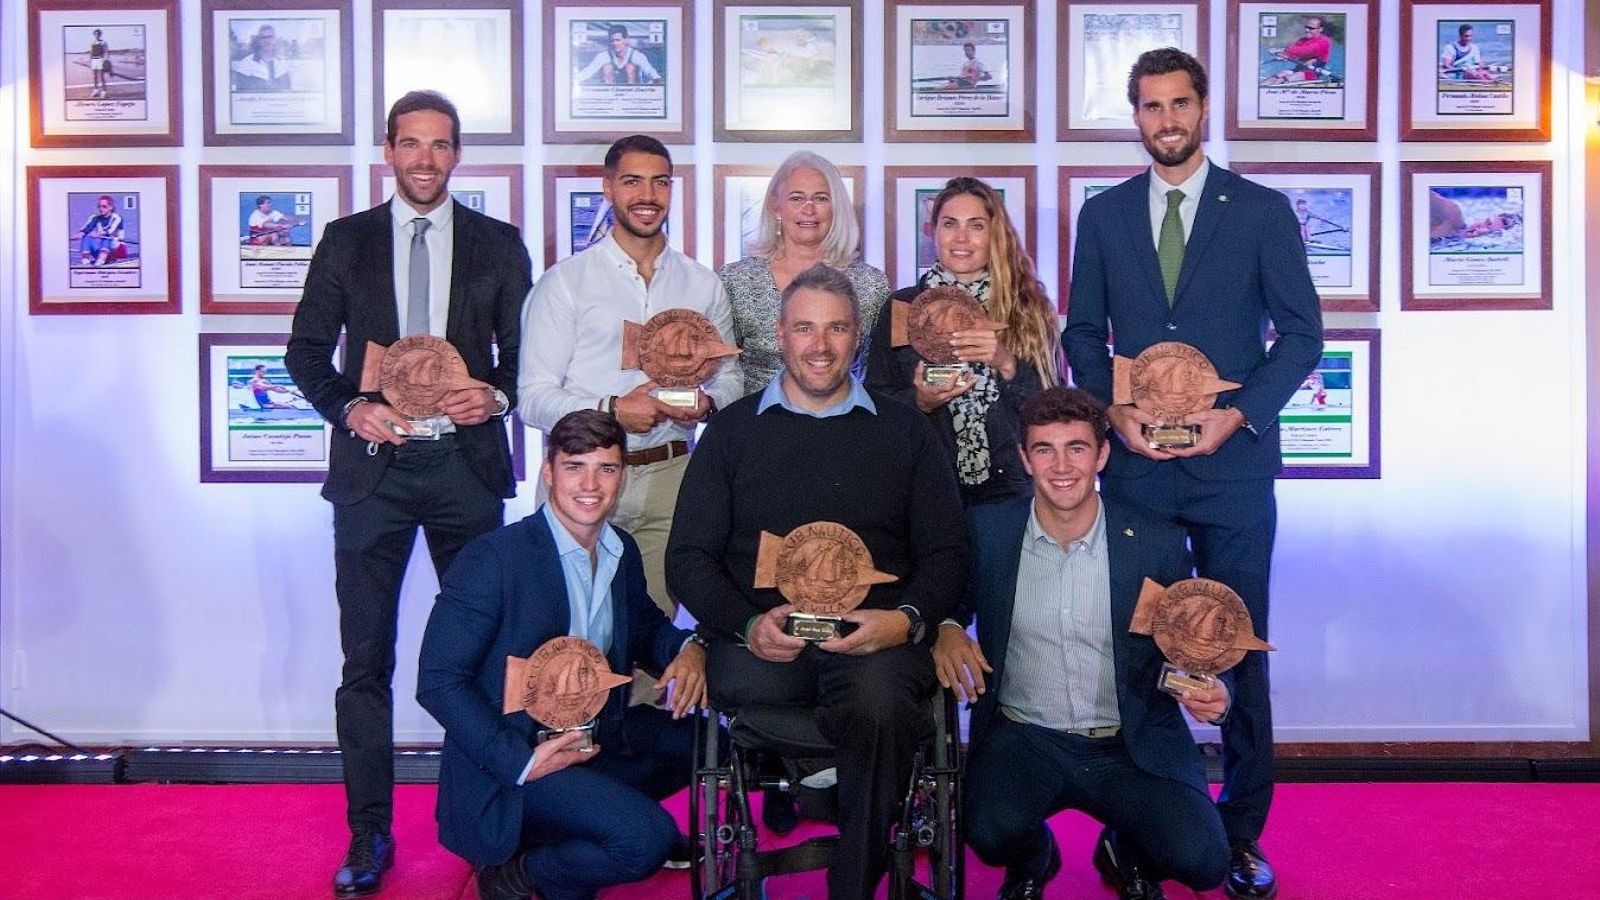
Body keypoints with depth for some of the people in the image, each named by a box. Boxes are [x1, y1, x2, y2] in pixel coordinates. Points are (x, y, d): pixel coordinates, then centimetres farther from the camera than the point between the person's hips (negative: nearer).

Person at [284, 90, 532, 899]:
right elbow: (306, 349, 8)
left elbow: (524, 352, 9)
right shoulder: (345, 240, 8)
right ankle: (368, 834, 13)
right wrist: (348, 407, -10)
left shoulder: (498, 245, 8)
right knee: (366, 657, 3)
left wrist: (497, 396, -12)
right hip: (372, 466, 0)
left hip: (466, 464, 0)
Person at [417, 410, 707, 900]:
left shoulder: (622, 552, 5)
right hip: (512, 760, -8)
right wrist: (522, 762, -24)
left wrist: (687, 649, -4)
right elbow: (437, 682, -17)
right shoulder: (492, 559, -16)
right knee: (648, 839, -27)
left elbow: (645, 627, 21)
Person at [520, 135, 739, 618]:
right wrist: (612, 410, -18)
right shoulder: (565, 281, 1)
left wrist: (706, 403, -5)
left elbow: (729, 374, 18)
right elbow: (533, 397, -3)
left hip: (668, 477, 3)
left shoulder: (703, 284, 13)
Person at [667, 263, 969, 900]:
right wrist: (748, 625, -9)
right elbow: (689, 556, 11)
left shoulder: (903, 430, 18)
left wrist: (907, 619, -9)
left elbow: (946, 553, 13)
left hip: (876, 639, 0)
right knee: (741, 684, -35)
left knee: (881, 707, -34)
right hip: (762, 640, 0)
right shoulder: (733, 429, 17)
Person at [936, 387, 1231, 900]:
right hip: (1023, 739, 0)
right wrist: (944, 631, -12)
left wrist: (1211, 691, -15)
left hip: (1132, 746, 1)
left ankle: (1126, 852, 18)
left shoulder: (1158, 544, -2)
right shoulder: (986, 530, -1)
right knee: (992, 834, -30)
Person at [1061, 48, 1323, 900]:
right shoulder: (1103, 214, 9)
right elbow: (1083, 333, 11)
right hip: (1134, 464, 2)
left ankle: (1242, 830, 16)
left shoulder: (1261, 211, 3)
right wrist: (1114, 412, -6)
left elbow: (1301, 332, 1)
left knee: (1240, 648, 4)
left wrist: (1236, 413, -12)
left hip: (1233, 464, -1)